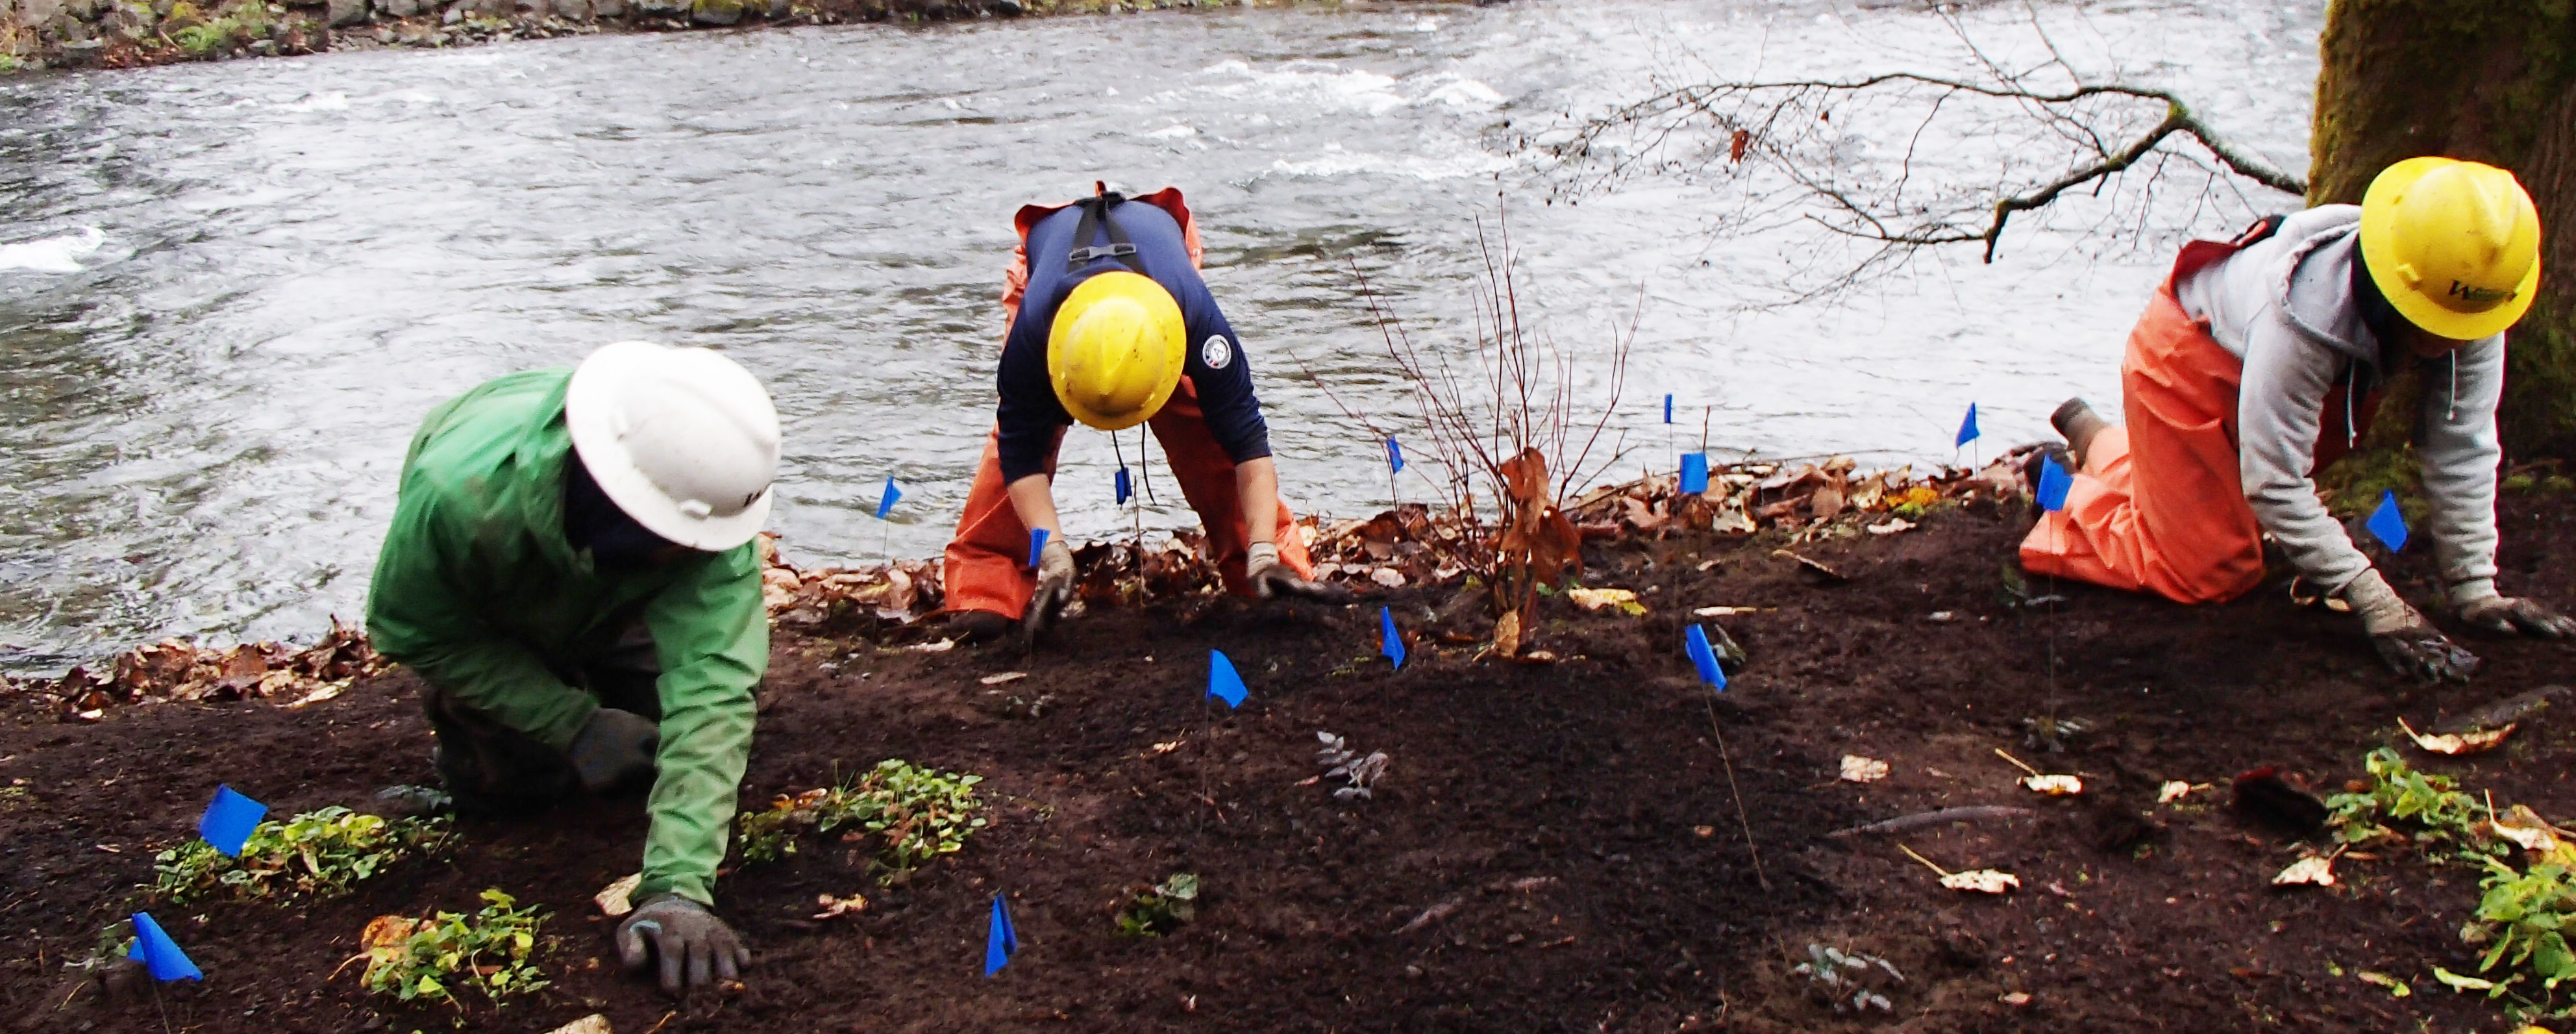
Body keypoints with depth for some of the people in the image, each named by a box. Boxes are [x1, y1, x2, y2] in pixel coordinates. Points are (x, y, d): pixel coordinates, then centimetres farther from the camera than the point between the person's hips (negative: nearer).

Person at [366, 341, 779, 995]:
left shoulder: (706, 513, -43)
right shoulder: (457, 491, -45)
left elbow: (712, 686, -49)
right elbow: (412, 633, -25)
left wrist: (678, 887, -59)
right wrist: (575, 726, -30)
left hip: (611, 609, 2)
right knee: (509, 783, -11)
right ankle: (451, 707, 22)